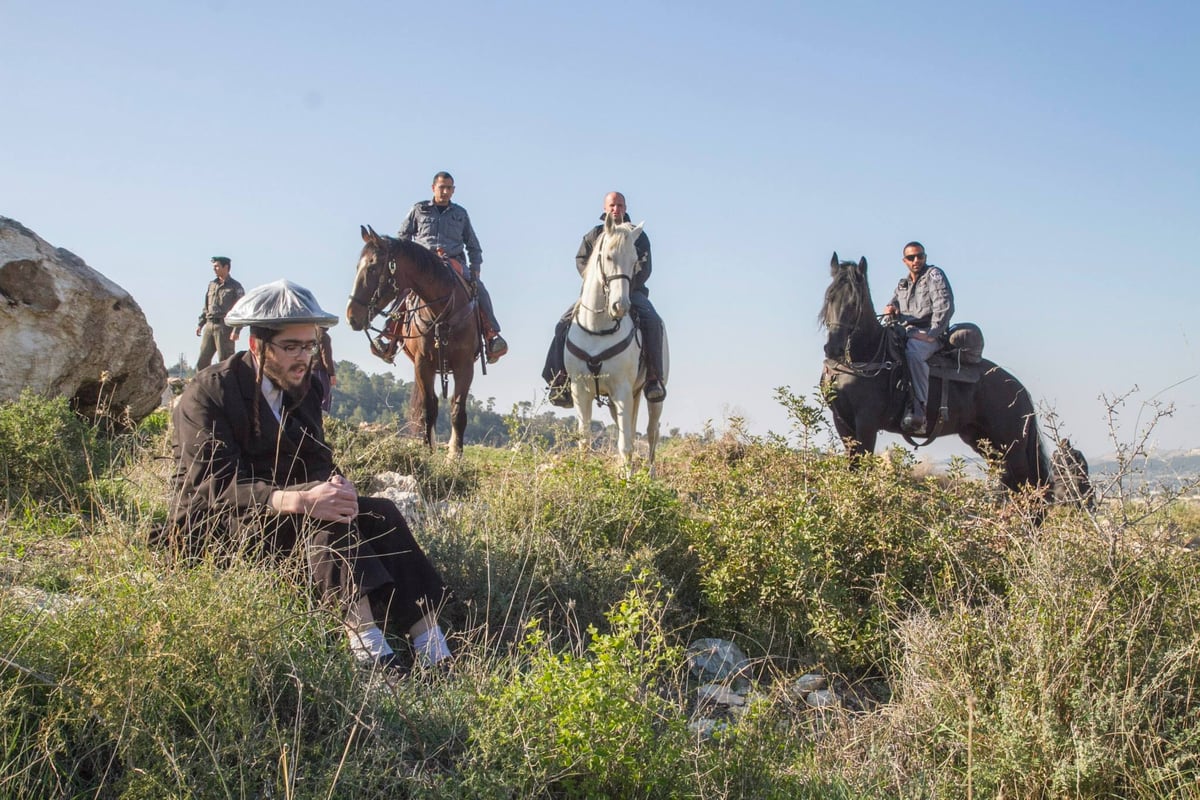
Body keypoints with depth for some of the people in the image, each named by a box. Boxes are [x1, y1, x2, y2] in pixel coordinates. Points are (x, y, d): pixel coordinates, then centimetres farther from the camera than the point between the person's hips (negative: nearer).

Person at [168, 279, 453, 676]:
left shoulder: (304, 388, 8)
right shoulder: (208, 394, -15)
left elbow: (318, 462, 1)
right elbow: (216, 486, -26)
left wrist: (336, 486, -25)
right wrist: (300, 500, -41)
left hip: (282, 516, 7)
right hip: (215, 530, -6)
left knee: (381, 513, -17)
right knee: (320, 510, -32)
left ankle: (434, 652, -29)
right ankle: (362, 634, -44)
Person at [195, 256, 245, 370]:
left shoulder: (235, 287, -2)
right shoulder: (211, 284, 17)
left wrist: (236, 330, -17)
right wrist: (200, 324, 15)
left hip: (224, 326, -6)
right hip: (209, 325, 6)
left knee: (224, 360, -5)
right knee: (202, 359, 4)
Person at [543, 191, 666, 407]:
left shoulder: (637, 235, 11)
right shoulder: (594, 235, 16)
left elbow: (644, 267, 0)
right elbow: (581, 260, 7)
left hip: (631, 290, -2)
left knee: (652, 321, -31)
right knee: (565, 324, -18)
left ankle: (653, 377, -27)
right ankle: (560, 379, -16)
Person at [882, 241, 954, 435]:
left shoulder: (934, 275, 3)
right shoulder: (903, 284, 25)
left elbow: (944, 307, -8)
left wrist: (931, 334, -18)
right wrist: (890, 308, -6)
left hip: (930, 333, -8)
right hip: (906, 333, 8)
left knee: (913, 353, -37)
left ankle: (919, 412, -45)